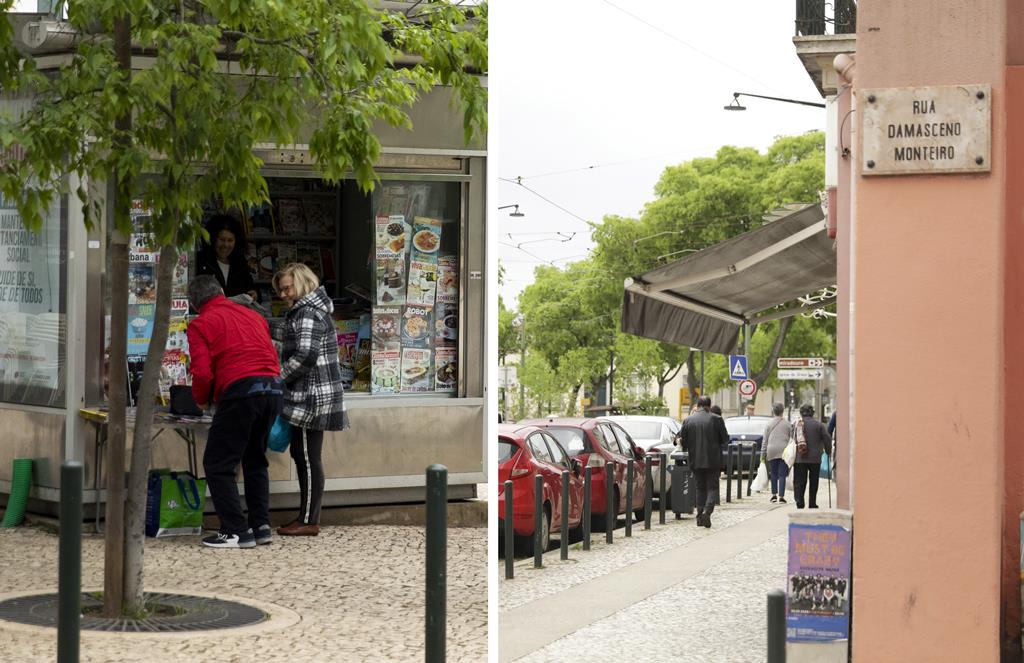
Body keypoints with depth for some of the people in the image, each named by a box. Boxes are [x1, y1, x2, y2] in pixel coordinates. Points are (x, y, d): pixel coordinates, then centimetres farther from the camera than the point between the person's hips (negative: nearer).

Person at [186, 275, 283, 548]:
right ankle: (261, 525, 18)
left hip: (240, 391, -7)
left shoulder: (200, 324, 5)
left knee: (218, 464, 2)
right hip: (274, 387, 7)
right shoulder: (253, 316, 23)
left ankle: (236, 532, -3)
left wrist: (201, 400, 14)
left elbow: (202, 373, -4)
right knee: (255, 460, 23)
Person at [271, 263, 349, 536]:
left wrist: (277, 375, -15)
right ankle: (307, 517, 19)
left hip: (312, 396, -11)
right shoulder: (303, 311, 17)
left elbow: (305, 356, -24)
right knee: (301, 454, 14)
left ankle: (309, 521, -2)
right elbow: (287, 333, 31)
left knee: (308, 457, -6)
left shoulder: (308, 314, -16)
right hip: (308, 397, 11)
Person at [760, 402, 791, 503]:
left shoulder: (769, 424, 6)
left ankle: (774, 494, 13)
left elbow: (765, 441, 6)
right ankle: (781, 496, -6)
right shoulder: (787, 424, 4)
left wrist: (763, 455, 10)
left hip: (772, 451, 1)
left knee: (773, 474, 13)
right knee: (782, 475, -1)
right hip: (784, 451, -1)